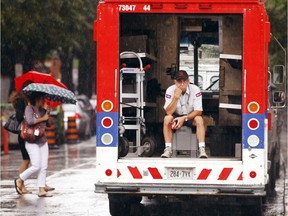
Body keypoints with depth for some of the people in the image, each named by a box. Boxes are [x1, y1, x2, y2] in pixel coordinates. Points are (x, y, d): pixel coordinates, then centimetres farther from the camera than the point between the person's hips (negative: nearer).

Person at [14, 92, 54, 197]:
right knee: (36, 166, -13)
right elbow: (30, 120, -24)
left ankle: (41, 189, 3)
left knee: (44, 166, 1)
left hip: (42, 140, 7)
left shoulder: (42, 110, 12)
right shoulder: (29, 108, -8)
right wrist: (43, 118, -14)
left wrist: (48, 114, -6)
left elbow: (48, 124, 10)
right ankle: (19, 180, 8)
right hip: (32, 141, -7)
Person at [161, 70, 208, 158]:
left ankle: (202, 149, -34)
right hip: (176, 117, 0)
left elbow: (198, 111, -18)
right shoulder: (170, 90, -16)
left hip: (191, 116, 0)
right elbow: (169, 112, -23)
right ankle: (168, 149, -30)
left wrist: (184, 118, -32)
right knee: (167, 118, -31)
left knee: (199, 119, -32)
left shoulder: (195, 90, -17)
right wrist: (176, 97, -34)